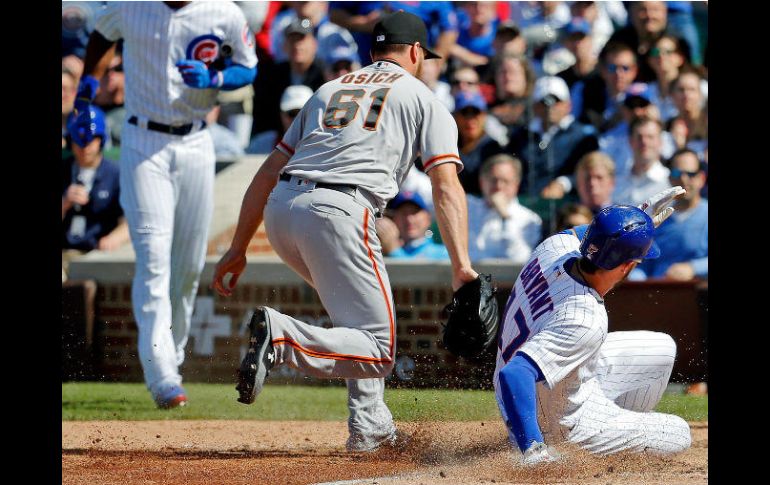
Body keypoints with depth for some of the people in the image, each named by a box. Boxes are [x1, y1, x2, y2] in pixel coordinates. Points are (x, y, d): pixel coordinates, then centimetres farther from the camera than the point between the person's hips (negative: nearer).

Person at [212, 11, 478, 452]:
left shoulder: (330, 89, 30)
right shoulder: (422, 98, 16)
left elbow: (270, 171, 24)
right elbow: (446, 186, 2)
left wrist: (239, 249, 24)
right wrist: (462, 267, -7)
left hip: (279, 212, 7)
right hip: (338, 214, -6)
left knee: (362, 315, 29)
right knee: (378, 353, -6)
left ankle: (369, 427, 19)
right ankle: (282, 336, -29)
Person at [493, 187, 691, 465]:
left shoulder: (555, 246, -18)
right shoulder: (586, 321, -41)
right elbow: (513, 374, -49)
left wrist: (645, 219, 12)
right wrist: (534, 451, -48)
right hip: (565, 419, -8)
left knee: (663, 349, 20)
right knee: (678, 436, 3)